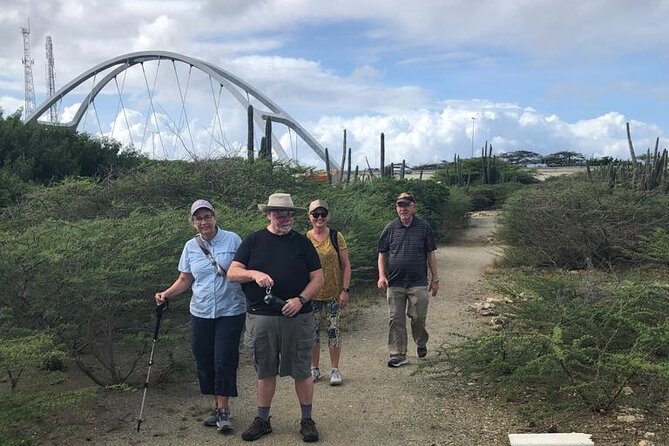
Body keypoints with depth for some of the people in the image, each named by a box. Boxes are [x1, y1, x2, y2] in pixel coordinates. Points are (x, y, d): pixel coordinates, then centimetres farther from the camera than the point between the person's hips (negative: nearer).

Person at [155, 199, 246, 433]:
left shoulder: (232, 239, -4)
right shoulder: (191, 246, 7)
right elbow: (184, 280, 12)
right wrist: (167, 294, -3)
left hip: (230, 312, -4)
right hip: (201, 314, 4)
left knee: (224, 360, -6)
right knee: (204, 361, 7)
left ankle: (224, 410, 6)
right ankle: (217, 406, 23)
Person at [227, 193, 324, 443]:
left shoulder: (301, 242, 4)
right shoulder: (253, 241, 5)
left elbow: (318, 278, 3)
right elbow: (232, 273, 0)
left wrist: (301, 300, -13)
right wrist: (254, 274, -19)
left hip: (297, 317, -1)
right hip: (260, 318, 1)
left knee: (301, 371, 6)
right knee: (265, 372, 12)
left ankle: (307, 420, 21)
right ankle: (262, 420, 26)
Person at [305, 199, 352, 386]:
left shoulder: (336, 237, -2)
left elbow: (346, 266, 0)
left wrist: (345, 290, -7)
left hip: (334, 293, -1)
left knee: (333, 331, 3)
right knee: (313, 332, 8)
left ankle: (335, 370, 15)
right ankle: (314, 368, 23)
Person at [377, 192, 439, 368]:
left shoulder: (424, 227, 2)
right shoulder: (390, 228, 4)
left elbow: (431, 254, 6)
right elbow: (382, 254, 9)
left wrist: (435, 279, 4)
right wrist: (382, 276, -4)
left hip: (418, 283, -1)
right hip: (394, 283, 1)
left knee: (418, 317, 3)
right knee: (396, 320, 3)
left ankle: (421, 344, 32)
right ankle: (398, 354, 12)